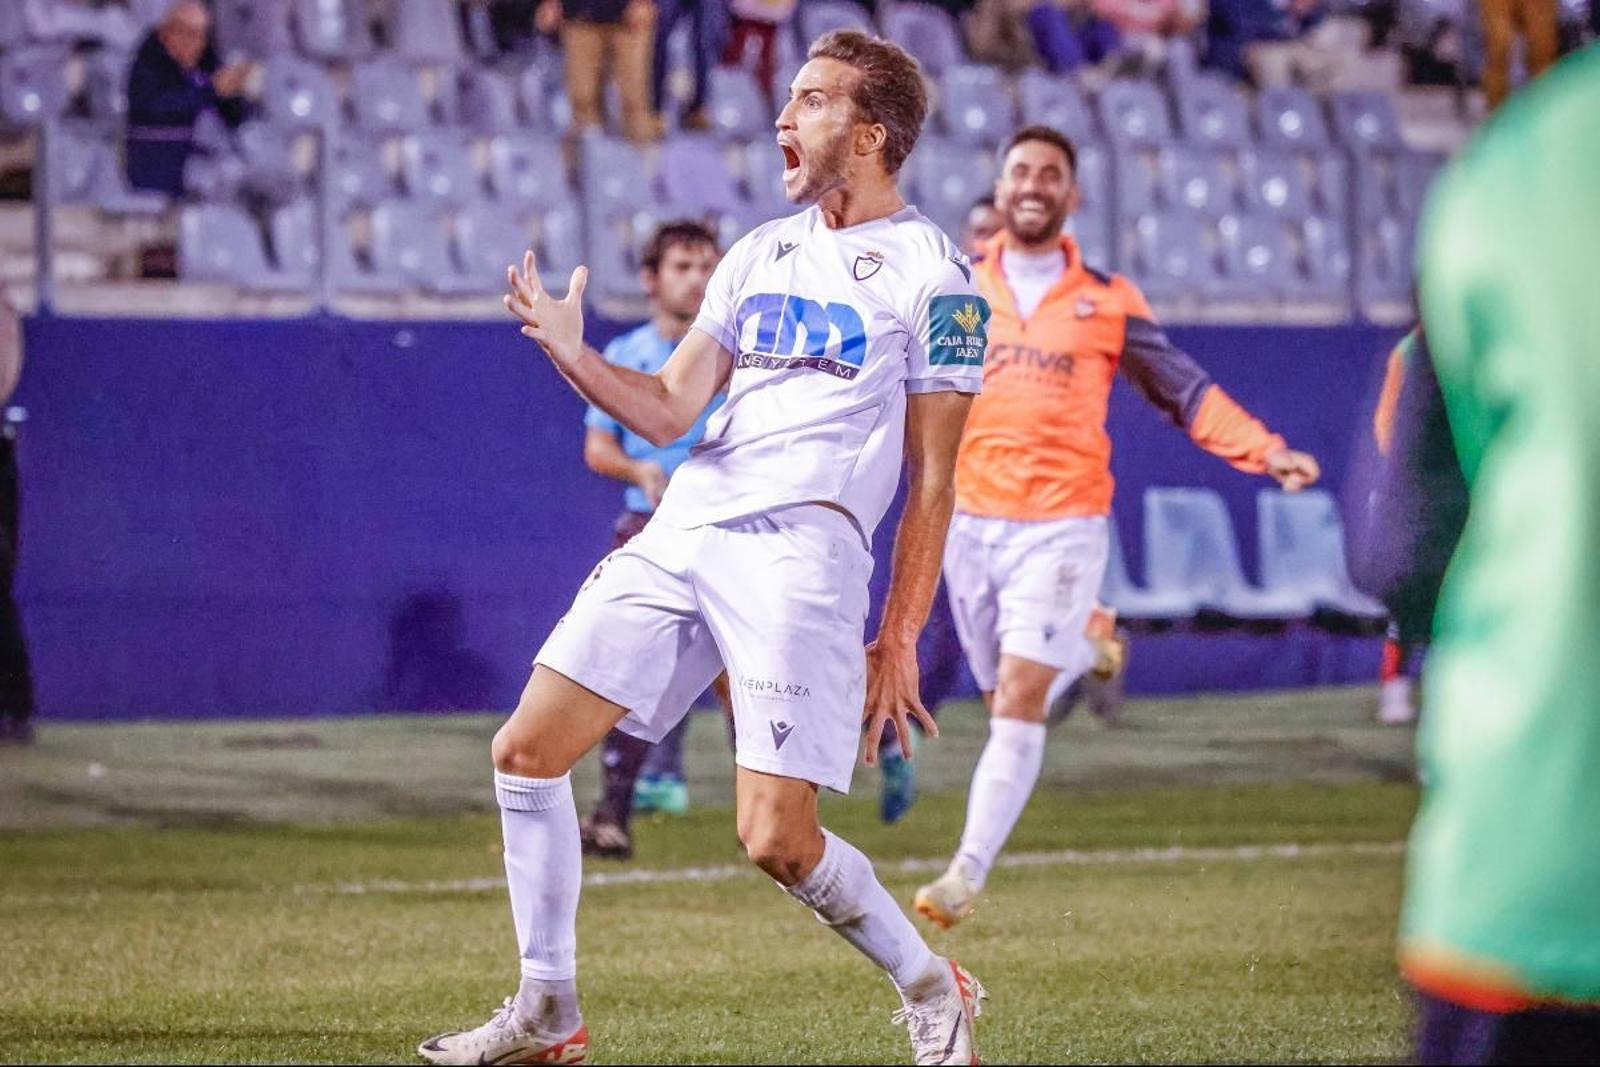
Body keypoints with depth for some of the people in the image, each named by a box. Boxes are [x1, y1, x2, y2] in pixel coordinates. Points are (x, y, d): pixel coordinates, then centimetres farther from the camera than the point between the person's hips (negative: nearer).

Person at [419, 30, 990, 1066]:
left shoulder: (933, 275, 0)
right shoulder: (760, 253, 19)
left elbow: (933, 484, 0)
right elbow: (670, 409, 14)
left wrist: (900, 641, -4)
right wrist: (571, 352, -2)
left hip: (805, 544, -7)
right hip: (681, 531, 7)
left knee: (777, 839, -14)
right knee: (526, 751, -1)